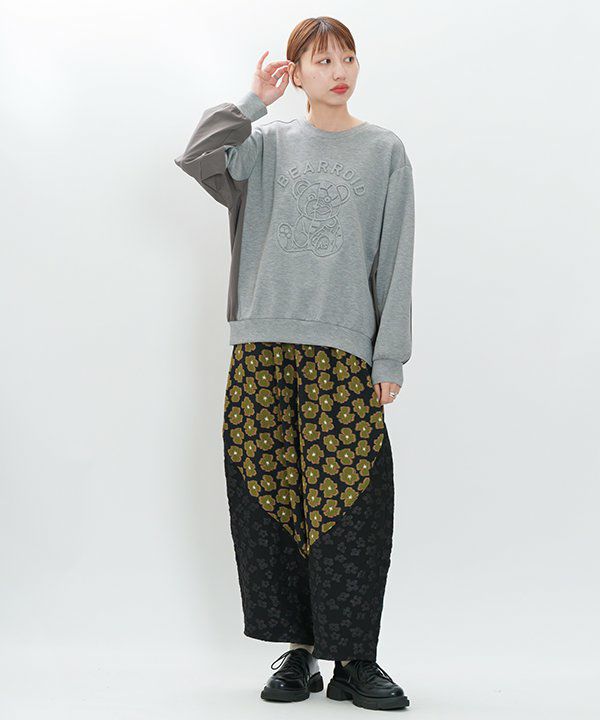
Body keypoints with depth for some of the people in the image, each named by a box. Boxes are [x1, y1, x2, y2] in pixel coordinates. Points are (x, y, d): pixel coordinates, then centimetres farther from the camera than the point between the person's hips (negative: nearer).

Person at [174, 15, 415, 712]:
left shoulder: (384, 150, 10)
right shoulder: (269, 143, 13)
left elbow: (395, 262, 6)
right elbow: (199, 157, -5)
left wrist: (390, 357, 0)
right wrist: (255, 101, 3)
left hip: (343, 351, -1)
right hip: (262, 346, 2)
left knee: (349, 504, -7)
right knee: (271, 498, 1)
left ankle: (353, 659, 3)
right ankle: (300, 648, 12)